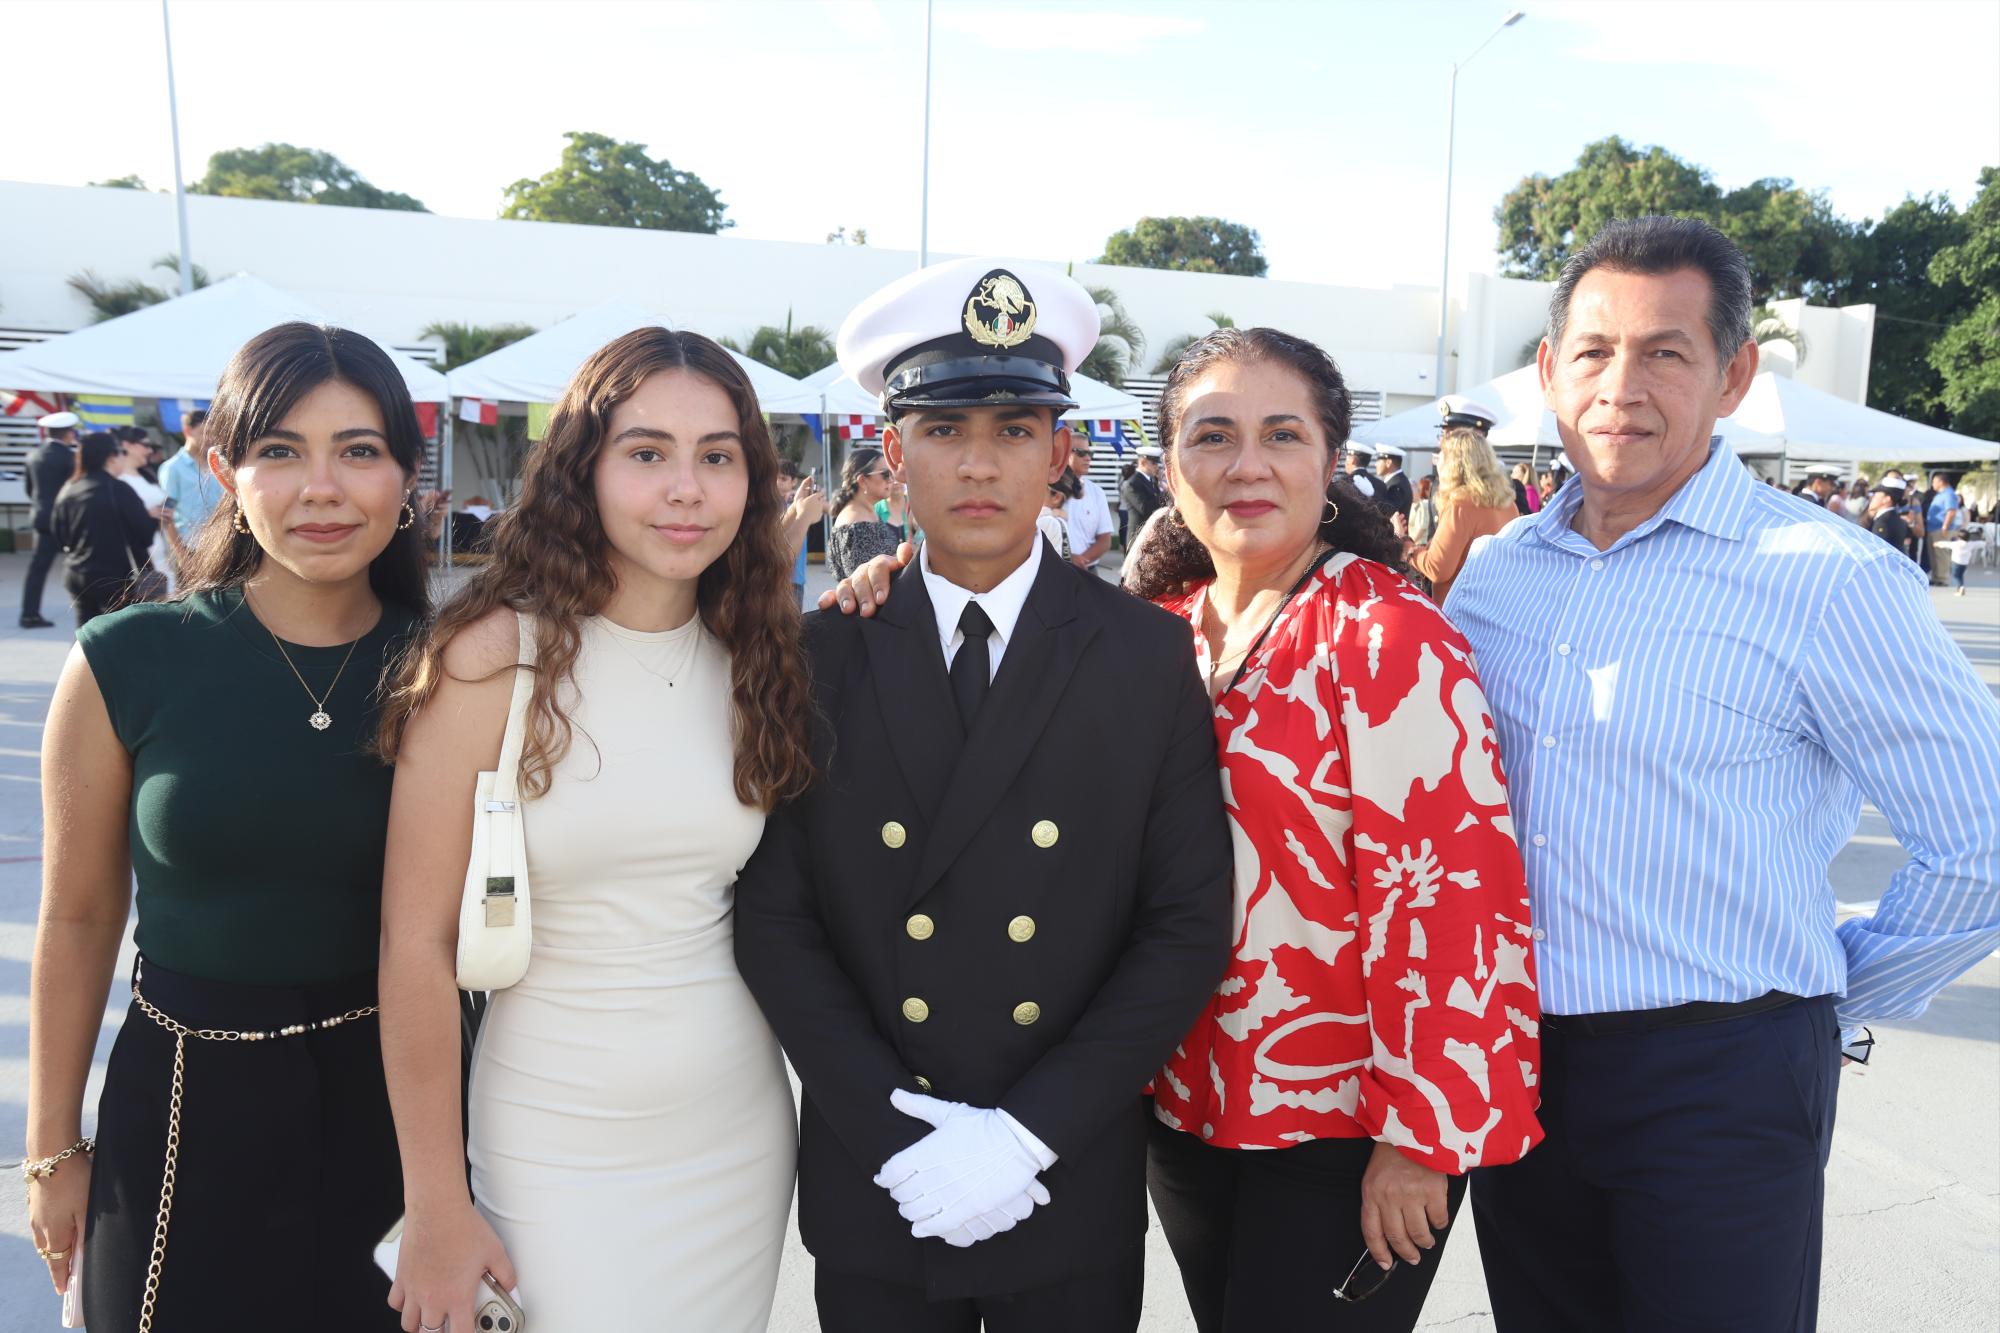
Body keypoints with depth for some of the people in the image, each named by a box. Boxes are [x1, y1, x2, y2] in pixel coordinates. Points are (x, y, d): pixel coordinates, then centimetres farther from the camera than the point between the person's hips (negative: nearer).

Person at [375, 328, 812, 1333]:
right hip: (561, 1149, -4)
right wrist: (435, 1209, -8)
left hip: (742, 1133, 5)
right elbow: (416, 944, -12)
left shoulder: (753, 657, -1)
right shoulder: (495, 656, -15)